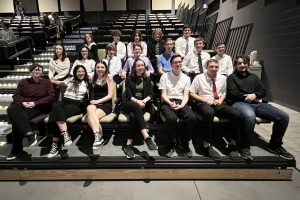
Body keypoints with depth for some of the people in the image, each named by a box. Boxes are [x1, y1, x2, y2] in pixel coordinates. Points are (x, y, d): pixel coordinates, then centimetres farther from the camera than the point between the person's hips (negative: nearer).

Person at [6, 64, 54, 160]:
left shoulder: (47, 82, 11)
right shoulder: (24, 82, 18)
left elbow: (51, 96, -1)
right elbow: (16, 95, 13)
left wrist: (35, 103, -12)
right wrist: (22, 102, -11)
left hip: (39, 107, -3)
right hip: (22, 106, 4)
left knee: (17, 119, -29)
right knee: (11, 110, -32)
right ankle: (29, 133, -39)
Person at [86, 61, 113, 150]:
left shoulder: (109, 79, 7)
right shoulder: (93, 80, 19)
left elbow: (110, 95, -1)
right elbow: (91, 94, 16)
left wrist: (98, 101, -10)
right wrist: (92, 101, -5)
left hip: (106, 104, -3)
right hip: (94, 104, 3)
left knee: (90, 116, -31)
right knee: (89, 108, -34)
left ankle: (98, 137, -31)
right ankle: (98, 136, -41)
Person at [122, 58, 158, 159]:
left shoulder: (147, 79, 19)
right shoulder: (129, 79, 11)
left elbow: (151, 94, 9)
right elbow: (129, 95, 0)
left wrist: (144, 101, -13)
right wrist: (137, 101, -19)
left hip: (143, 104, 1)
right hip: (129, 104, -1)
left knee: (133, 115, -33)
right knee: (137, 107, -38)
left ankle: (128, 145, -33)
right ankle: (147, 137, -47)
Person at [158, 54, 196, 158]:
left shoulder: (186, 78, 15)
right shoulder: (164, 76, 8)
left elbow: (186, 95, 7)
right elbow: (163, 94, 1)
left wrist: (182, 105, -13)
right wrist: (170, 103, -18)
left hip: (181, 102, 3)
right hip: (167, 102, -2)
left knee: (192, 118, -29)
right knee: (171, 118, -36)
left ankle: (184, 143, -5)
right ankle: (171, 144, -11)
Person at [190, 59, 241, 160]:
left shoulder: (222, 78, 15)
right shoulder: (199, 78, 3)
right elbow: (192, 93, 1)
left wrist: (220, 100, 0)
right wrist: (206, 100, -10)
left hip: (219, 104, 4)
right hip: (204, 103, -4)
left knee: (237, 115, -23)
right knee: (209, 113, -41)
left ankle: (232, 145, -9)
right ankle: (206, 145, -29)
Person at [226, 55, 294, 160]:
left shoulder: (253, 77, 29)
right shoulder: (231, 78, 13)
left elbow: (263, 90, 18)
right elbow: (234, 94, -3)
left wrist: (254, 95, -5)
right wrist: (251, 98, -3)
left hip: (257, 103, 6)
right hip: (240, 103, -5)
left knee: (283, 117, -13)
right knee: (250, 117, -42)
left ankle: (275, 145, 7)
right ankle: (245, 147, -21)